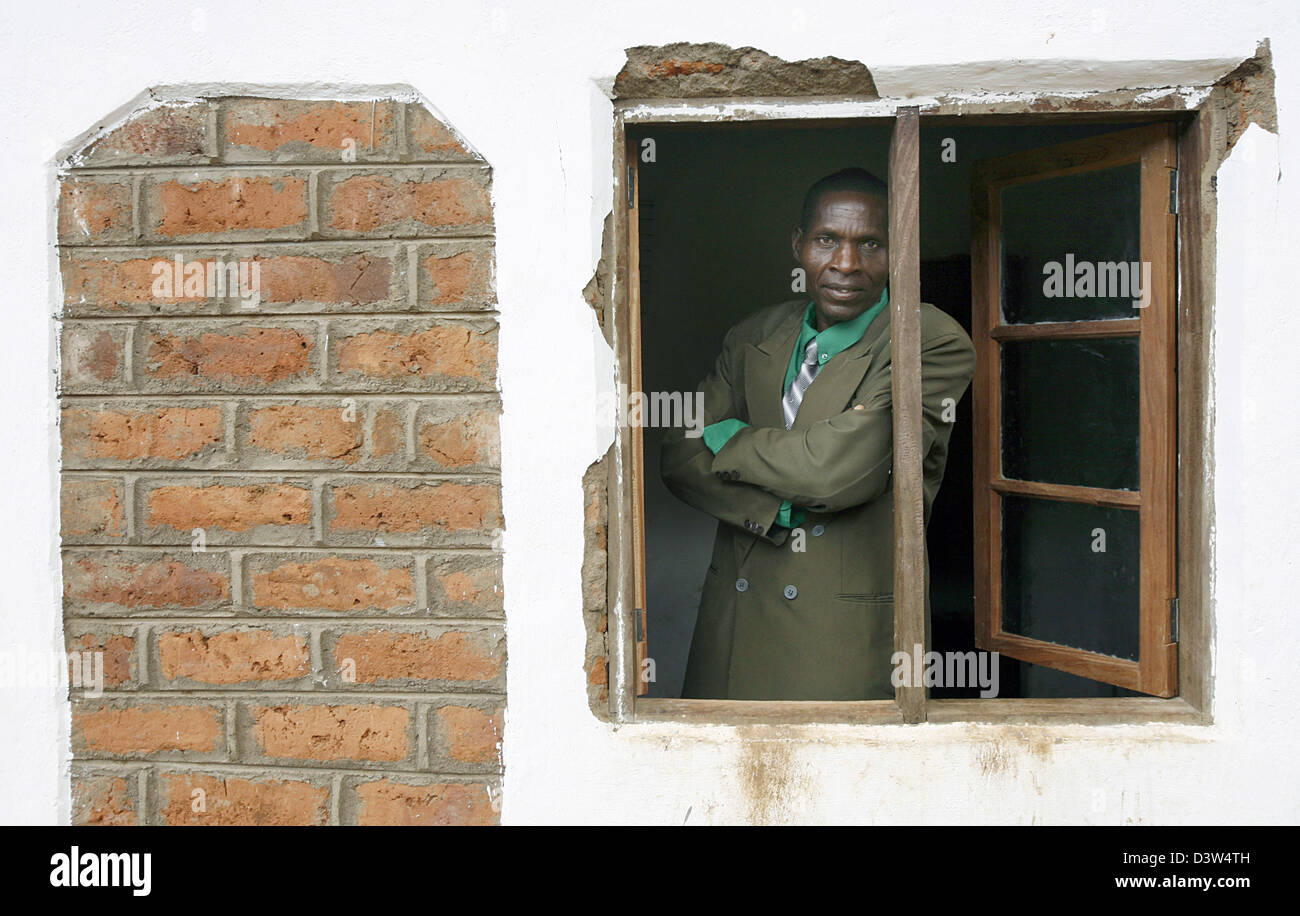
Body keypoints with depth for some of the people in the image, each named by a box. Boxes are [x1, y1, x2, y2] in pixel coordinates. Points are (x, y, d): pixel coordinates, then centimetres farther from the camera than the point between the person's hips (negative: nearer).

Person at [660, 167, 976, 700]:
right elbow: (679, 457, 5)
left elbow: (840, 468, -19)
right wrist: (774, 509, -12)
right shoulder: (755, 337, 10)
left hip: (848, 636, -5)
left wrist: (731, 441, -2)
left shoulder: (934, 345, -9)